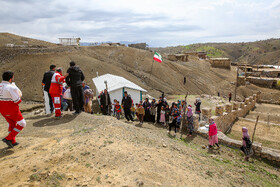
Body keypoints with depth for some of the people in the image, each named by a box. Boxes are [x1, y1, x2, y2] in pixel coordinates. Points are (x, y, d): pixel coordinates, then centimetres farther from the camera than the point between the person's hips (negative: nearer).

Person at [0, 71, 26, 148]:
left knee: (12, 124, 24)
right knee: (22, 124, 8)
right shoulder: (11, 87, -21)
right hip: (12, 109, -8)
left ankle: (12, 142, 28)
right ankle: (8, 138, 1)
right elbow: (17, 100, -19)